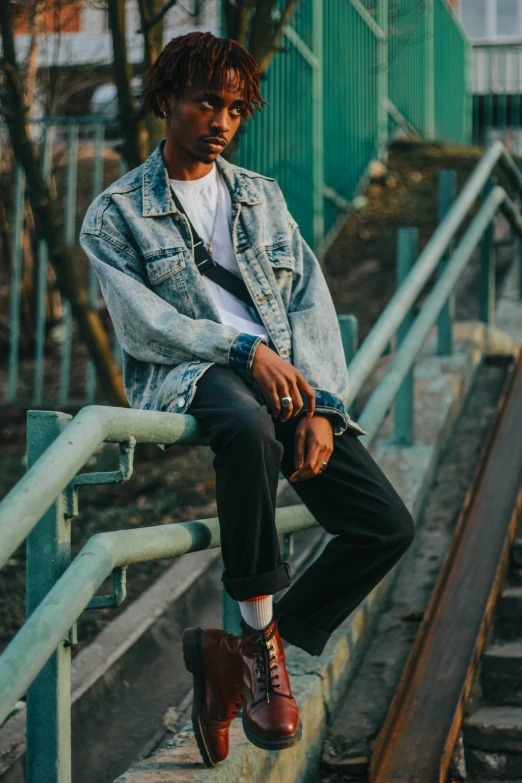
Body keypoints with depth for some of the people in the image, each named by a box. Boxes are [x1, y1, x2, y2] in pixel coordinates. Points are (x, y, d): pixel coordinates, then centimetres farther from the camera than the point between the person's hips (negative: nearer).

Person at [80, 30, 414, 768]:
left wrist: (321, 405, -6)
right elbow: (142, 324, -6)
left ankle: (231, 653, -3)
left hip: (286, 376, 5)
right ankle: (260, 641, -25)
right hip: (187, 376, -5)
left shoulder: (262, 196, 21)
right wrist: (245, 350, -20)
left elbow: (313, 303, 10)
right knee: (248, 427, -42)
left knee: (387, 526, -13)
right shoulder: (115, 214, 8)